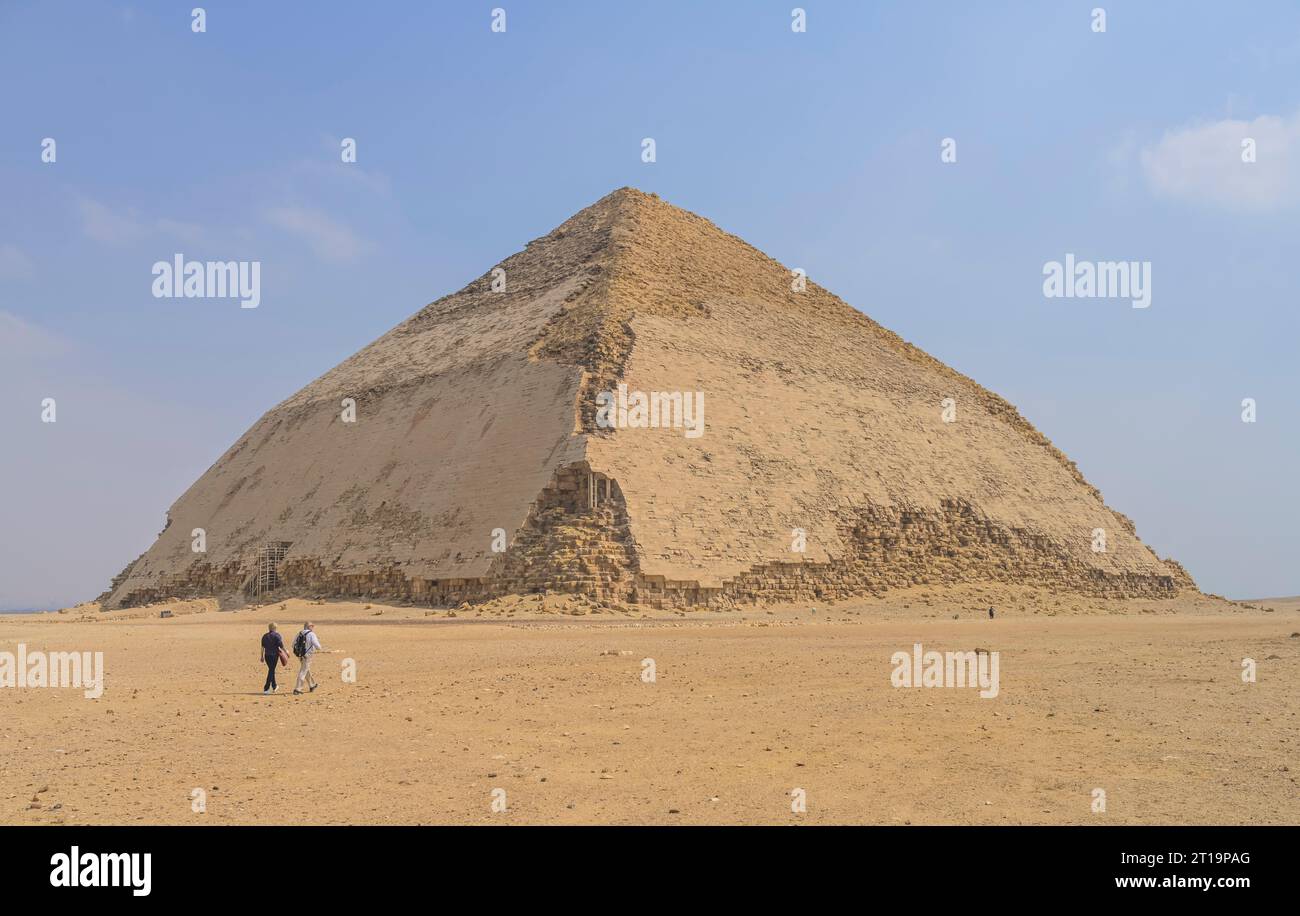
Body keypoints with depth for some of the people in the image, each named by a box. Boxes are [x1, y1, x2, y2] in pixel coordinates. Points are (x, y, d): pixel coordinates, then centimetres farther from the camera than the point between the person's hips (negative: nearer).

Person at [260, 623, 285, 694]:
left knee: (271, 670, 19)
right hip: (274, 655, -5)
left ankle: (274, 687, 31)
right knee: (271, 671, -3)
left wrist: (262, 656, 11)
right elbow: (281, 646, -13)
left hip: (267, 655, 5)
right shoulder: (277, 635, -8)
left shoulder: (264, 636, 7)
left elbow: (263, 647, 6)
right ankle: (266, 689, -9)